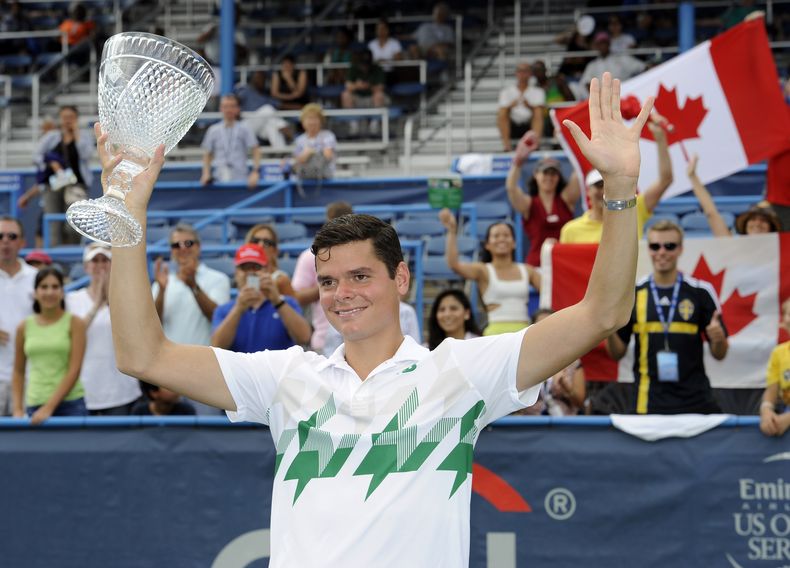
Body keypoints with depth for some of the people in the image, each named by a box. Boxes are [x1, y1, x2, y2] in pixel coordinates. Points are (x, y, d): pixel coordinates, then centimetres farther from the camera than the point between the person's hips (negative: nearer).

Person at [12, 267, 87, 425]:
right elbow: (19, 371, 16)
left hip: (70, 405, -2)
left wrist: (49, 407, -13)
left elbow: (74, 370, -6)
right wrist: (18, 409, 6)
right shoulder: (25, 327, 9)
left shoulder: (74, 324, 0)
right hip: (35, 405, 2)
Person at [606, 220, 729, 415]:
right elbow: (617, 353, 7)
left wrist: (718, 339, -16)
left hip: (696, 404, 0)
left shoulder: (701, 292, 2)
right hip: (648, 405, 1)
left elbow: (719, 354, 5)